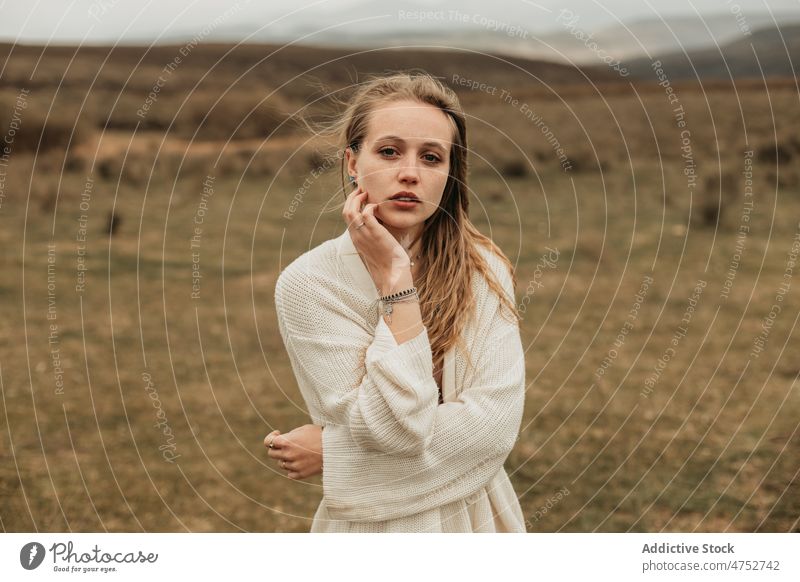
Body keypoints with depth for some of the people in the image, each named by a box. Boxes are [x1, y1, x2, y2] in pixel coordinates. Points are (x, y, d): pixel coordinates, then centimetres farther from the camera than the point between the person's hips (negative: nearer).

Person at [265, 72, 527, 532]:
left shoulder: (482, 267, -10)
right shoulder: (308, 283, -16)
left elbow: (496, 423, -20)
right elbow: (397, 424, -24)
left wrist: (333, 448, -21)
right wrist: (393, 275, -24)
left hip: (479, 514, 2)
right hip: (376, 521, -2)